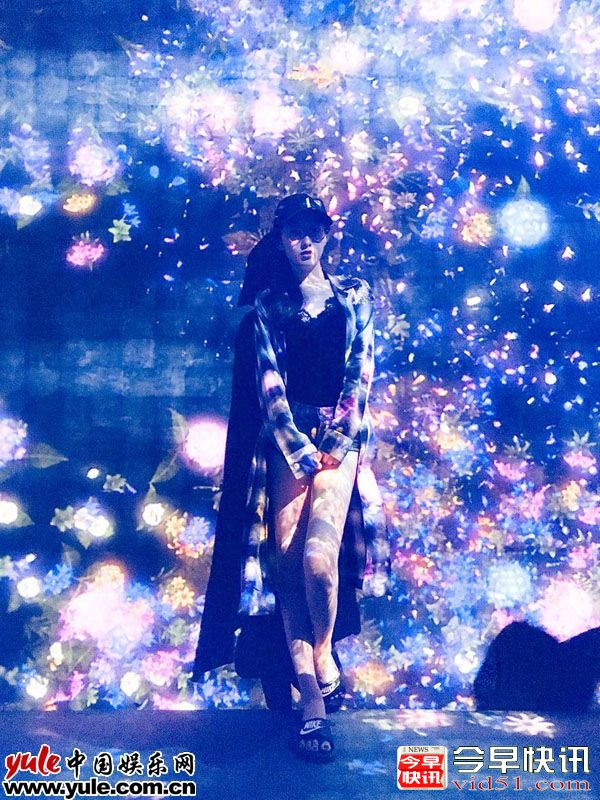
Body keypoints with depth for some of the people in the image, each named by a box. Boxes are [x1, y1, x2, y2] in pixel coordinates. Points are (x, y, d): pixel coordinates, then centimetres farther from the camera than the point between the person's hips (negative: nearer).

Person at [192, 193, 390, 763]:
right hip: (284, 438, 1)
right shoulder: (267, 305, 11)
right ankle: (312, 701, 0)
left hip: (337, 435, -1)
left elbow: (361, 371, 4)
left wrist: (338, 435, -9)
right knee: (286, 560, -6)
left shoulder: (354, 296, 12)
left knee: (318, 555, -19)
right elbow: (268, 380, 1)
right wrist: (297, 446, -10)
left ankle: (325, 654, 10)